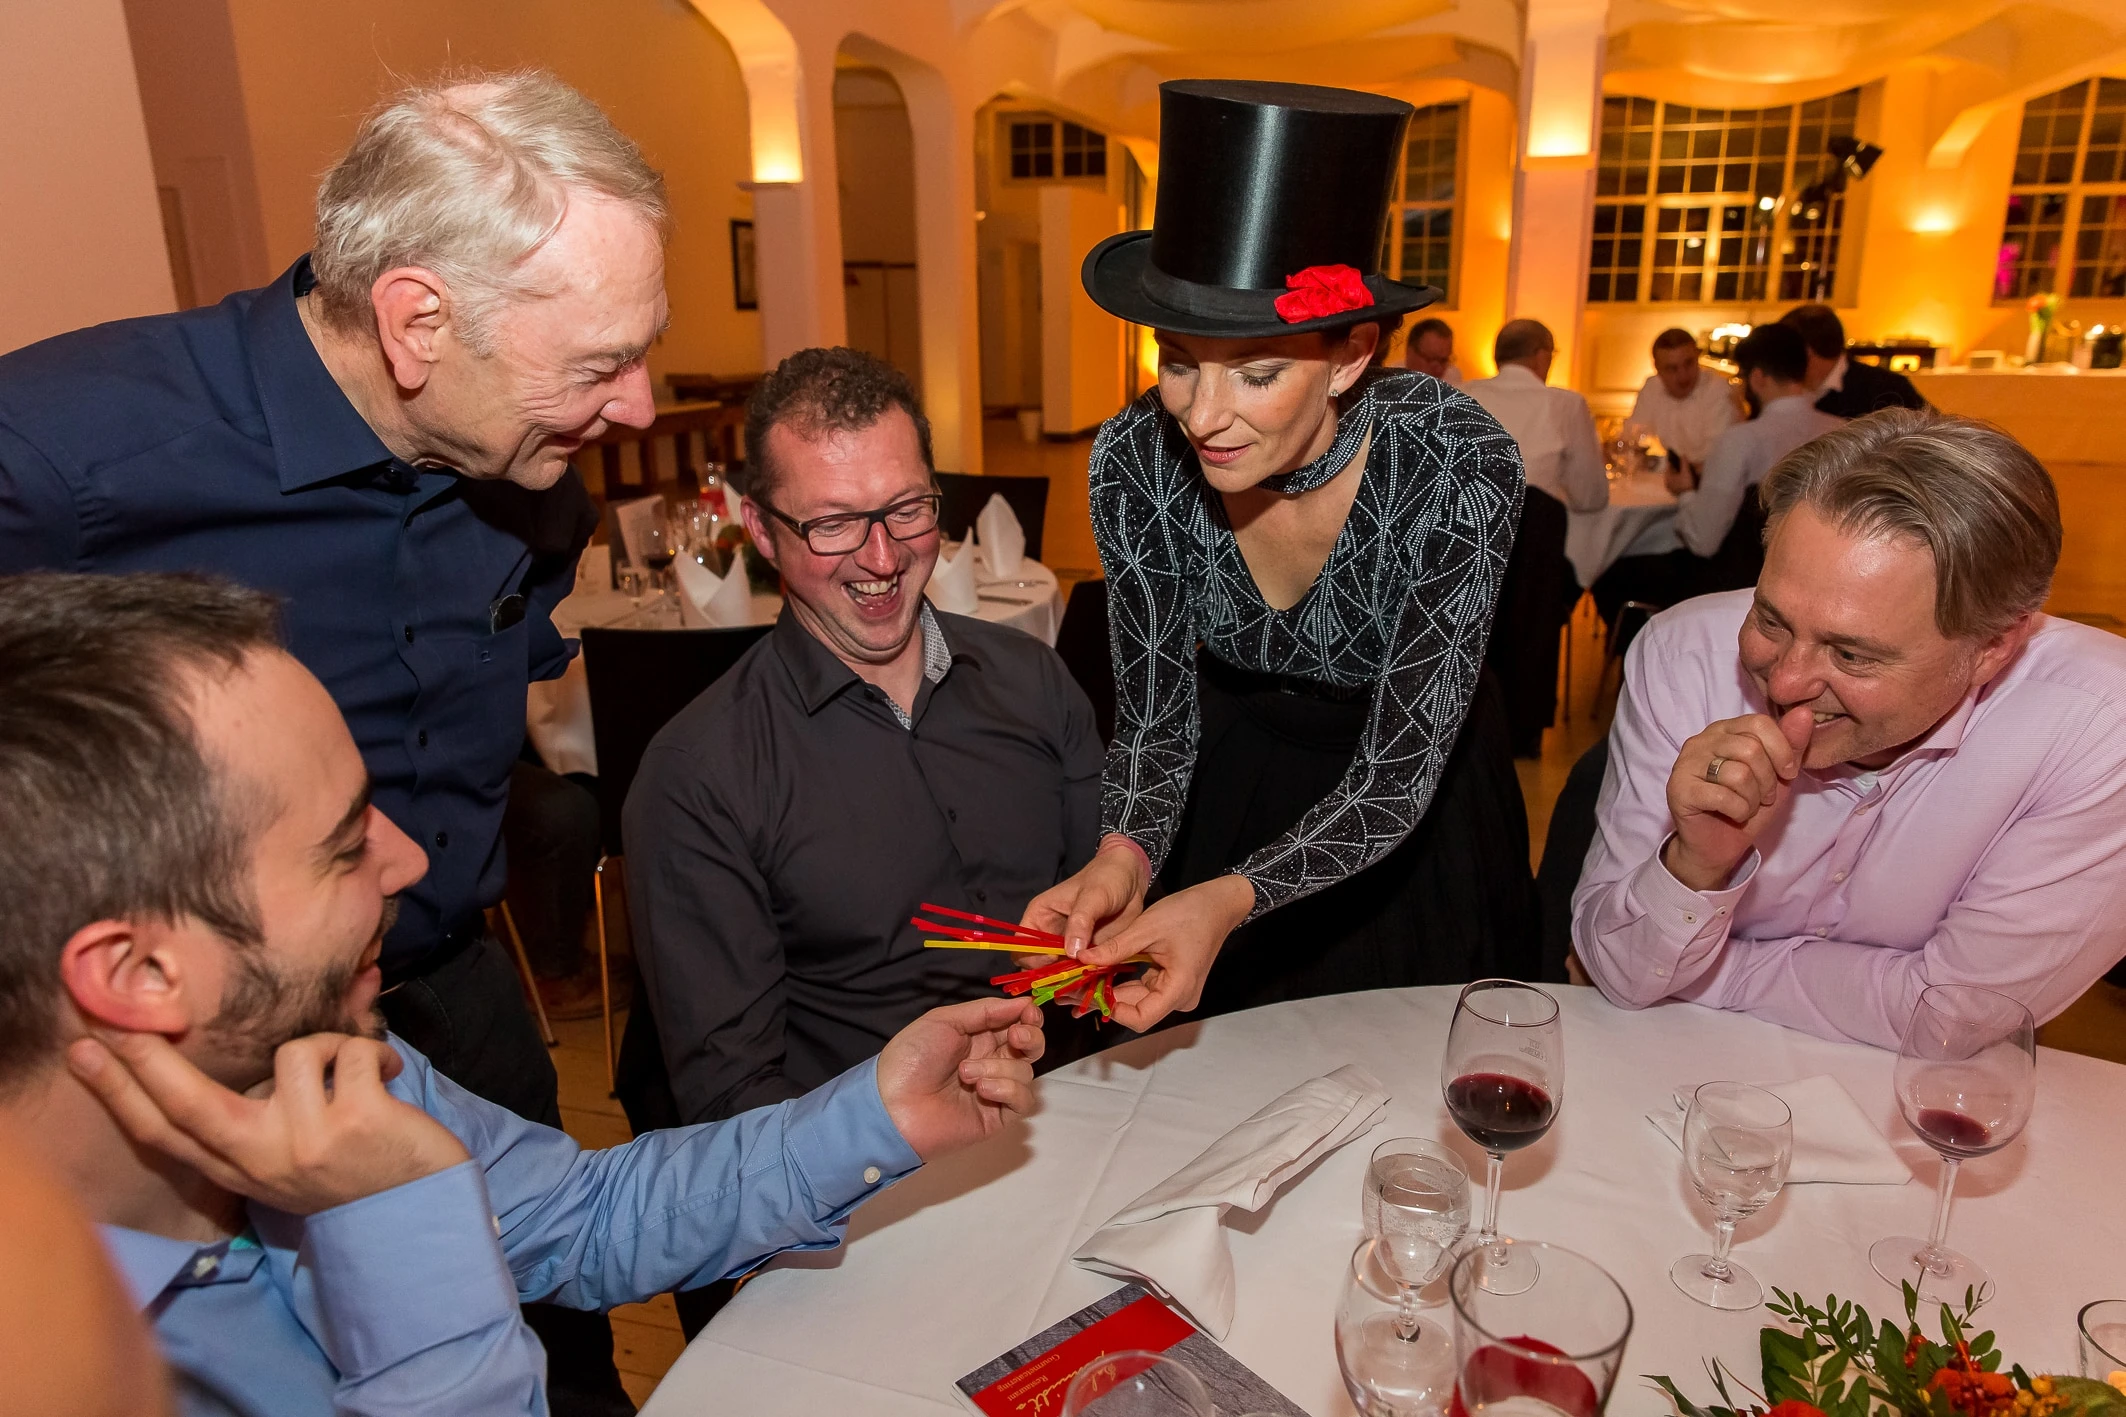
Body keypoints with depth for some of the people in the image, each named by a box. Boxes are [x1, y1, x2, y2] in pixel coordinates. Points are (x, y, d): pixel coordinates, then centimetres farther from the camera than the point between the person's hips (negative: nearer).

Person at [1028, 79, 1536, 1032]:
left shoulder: (1457, 465, -32)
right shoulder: (1137, 460, -24)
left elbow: (1398, 770, -31)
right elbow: (1154, 718, -16)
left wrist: (1228, 902, -47)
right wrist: (1125, 857, -37)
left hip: (1419, 797, -2)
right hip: (1237, 784, 2)